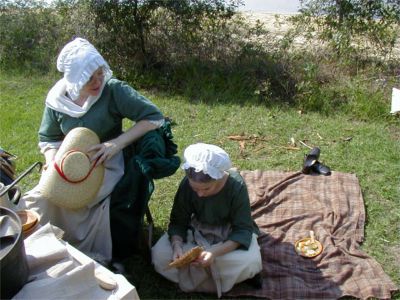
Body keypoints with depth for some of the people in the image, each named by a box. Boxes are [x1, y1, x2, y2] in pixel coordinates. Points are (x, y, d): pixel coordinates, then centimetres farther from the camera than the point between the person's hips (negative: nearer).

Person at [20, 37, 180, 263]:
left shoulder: (114, 90, -16)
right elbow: (49, 138, 9)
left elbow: (154, 117, -19)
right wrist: (51, 163, -12)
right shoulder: (57, 98, -4)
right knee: (37, 205, -20)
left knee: (62, 200, -27)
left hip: (106, 166, -4)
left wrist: (117, 143, -26)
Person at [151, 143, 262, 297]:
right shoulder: (186, 185, -21)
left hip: (231, 232, -3)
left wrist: (215, 252, -40)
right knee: (160, 255, -20)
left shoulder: (236, 186, -28)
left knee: (248, 262, -34)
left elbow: (243, 230, -25)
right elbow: (178, 222, -10)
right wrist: (177, 245, -32)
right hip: (198, 230, 3)